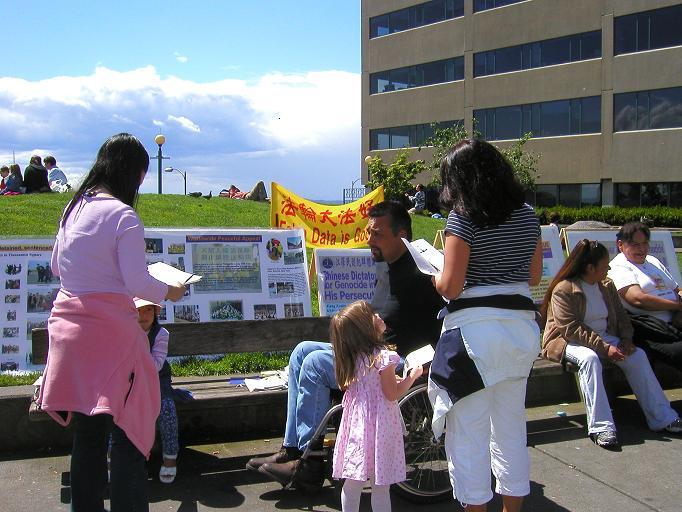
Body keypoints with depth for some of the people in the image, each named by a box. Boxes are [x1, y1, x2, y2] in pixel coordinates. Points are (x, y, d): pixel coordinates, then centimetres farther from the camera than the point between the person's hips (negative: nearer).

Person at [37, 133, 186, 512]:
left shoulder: (74, 208, 10)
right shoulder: (123, 216, -13)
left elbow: (57, 267, 19)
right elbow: (138, 282, -14)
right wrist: (170, 292, 3)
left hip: (68, 323, 8)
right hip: (109, 328, -8)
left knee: (86, 429, 17)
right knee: (127, 429, 2)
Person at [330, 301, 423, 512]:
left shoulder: (351, 358, 3)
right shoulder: (383, 357, -17)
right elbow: (392, 394, -15)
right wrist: (413, 375, -1)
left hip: (356, 423, 6)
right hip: (379, 426, -6)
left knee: (352, 482, 13)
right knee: (380, 486, 4)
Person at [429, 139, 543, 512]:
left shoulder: (463, 217, -10)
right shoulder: (527, 215, 8)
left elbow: (450, 286, -13)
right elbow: (534, 276, 16)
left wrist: (436, 279, 8)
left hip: (474, 328, -7)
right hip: (521, 326, 7)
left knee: (468, 429, 4)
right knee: (511, 426, 18)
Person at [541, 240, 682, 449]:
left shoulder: (607, 286, 10)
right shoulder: (563, 290, -14)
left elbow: (621, 316, 14)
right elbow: (571, 329, -21)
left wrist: (626, 339, -7)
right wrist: (604, 347, -27)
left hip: (604, 337, 7)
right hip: (569, 341, -6)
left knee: (637, 355, -16)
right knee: (590, 358, -37)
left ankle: (661, 417, -12)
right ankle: (601, 427, -41)